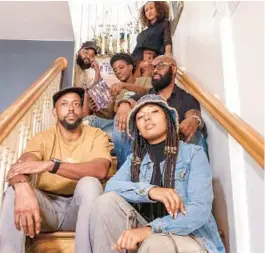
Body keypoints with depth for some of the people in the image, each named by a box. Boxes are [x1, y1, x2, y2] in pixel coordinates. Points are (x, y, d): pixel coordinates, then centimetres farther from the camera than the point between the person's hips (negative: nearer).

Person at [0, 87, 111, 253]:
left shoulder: (96, 135, -4)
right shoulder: (43, 138, 2)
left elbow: (101, 170, -24)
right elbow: (21, 166, -18)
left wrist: (50, 165, -33)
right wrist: (22, 187, -44)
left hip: (79, 207, -1)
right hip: (48, 205, 2)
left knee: (90, 183, -33)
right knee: (15, 191, -26)